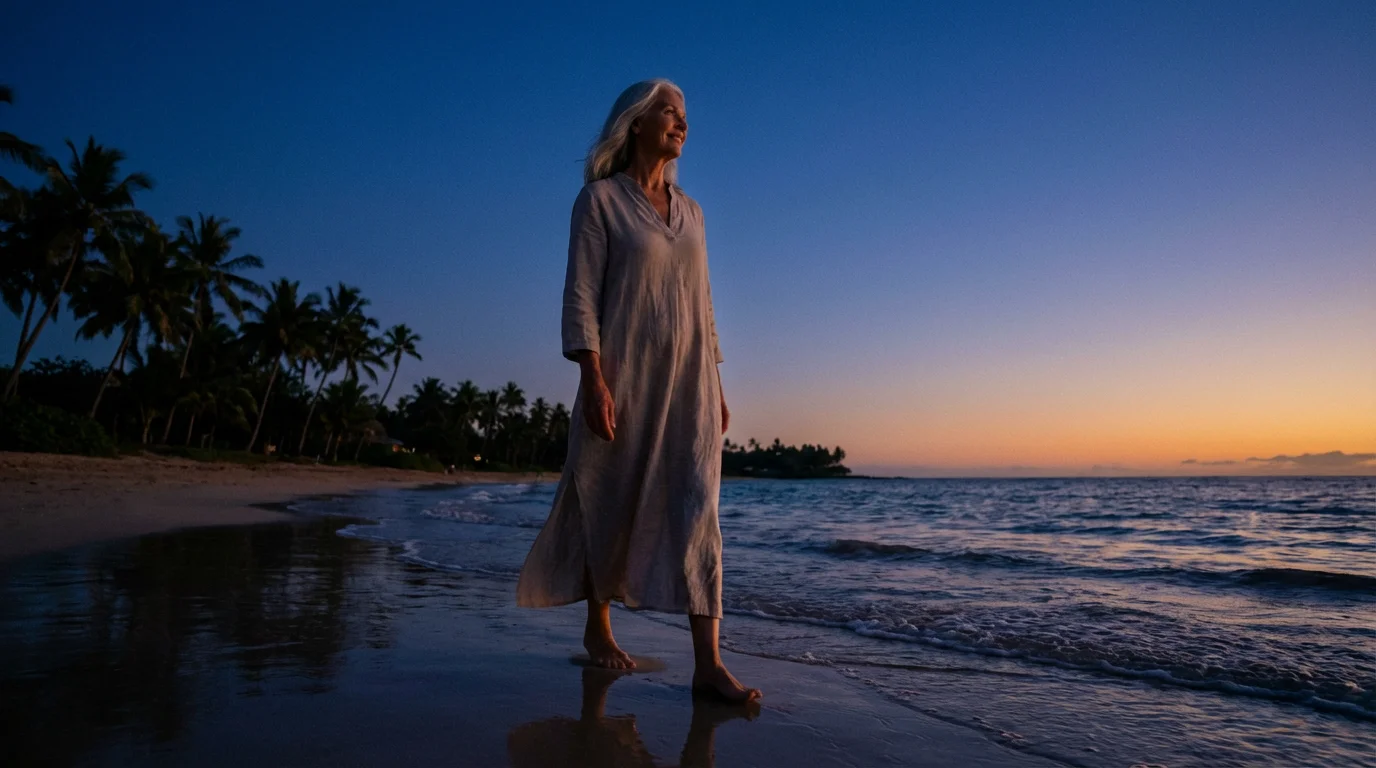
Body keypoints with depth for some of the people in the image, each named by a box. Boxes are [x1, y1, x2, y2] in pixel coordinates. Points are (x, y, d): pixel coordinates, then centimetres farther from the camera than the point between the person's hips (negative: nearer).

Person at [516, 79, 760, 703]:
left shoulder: (689, 209, 16)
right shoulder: (600, 199, 0)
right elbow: (580, 296, -8)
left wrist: (716, 383, 12)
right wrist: (593, 380, -18)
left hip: (689, 381, 4)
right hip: (626, 376, -4)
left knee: (695, 508, -7)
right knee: (609, 508, 7)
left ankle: (707, 663, -7)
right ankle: (598, 627, 29)